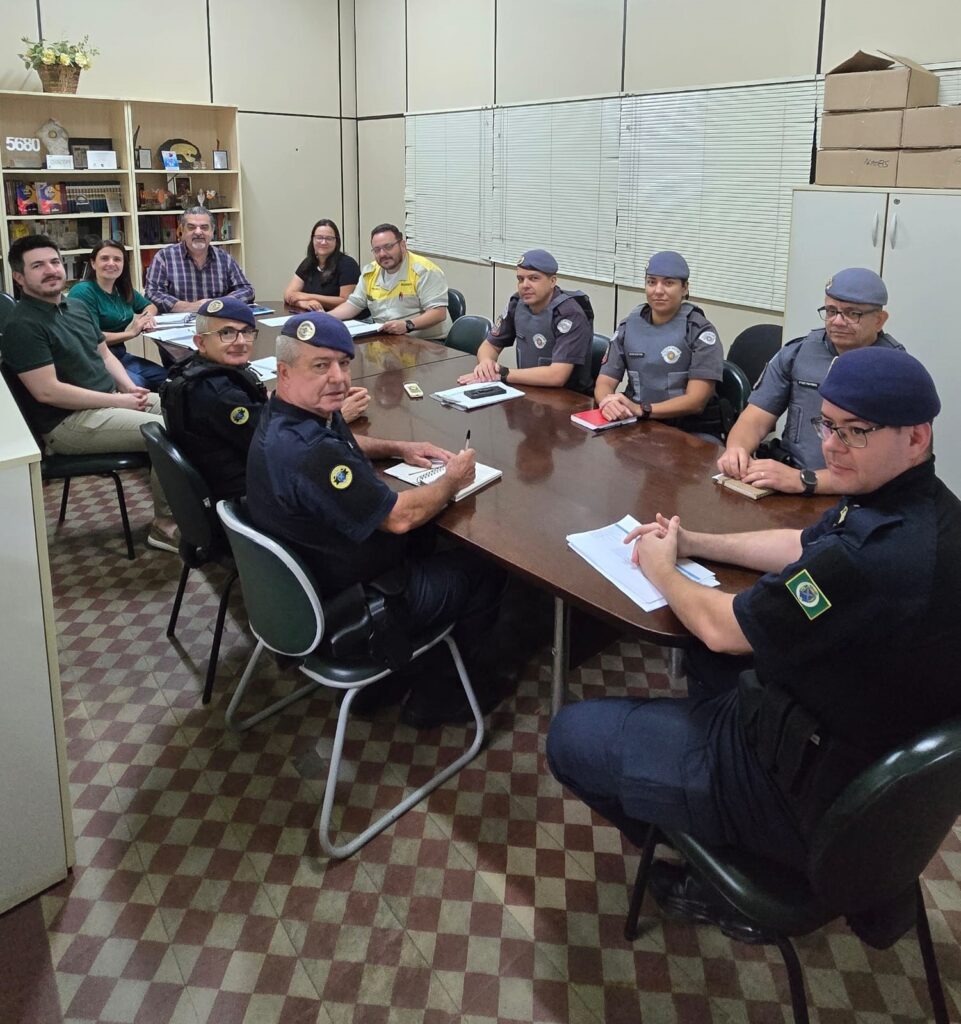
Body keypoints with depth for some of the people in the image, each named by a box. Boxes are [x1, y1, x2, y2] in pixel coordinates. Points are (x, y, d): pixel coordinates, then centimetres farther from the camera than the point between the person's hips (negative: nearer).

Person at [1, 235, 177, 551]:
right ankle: (165, 527, -7)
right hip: (68, 421, -9)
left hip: (111, 400, 9)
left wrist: (130, 388, -1)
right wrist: (119, 401, -20)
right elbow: (47, 391, -22)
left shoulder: (78, 307, 12)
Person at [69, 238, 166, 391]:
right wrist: (130, 333, -18)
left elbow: (150, 306, 28)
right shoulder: (83, 291, -13)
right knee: (137, 383, -29)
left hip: (120, 355, 8)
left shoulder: (124, 290, 11)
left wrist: (148, 316, 4)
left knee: (164, 377, -14)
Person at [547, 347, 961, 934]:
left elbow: (721, 628, -22)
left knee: (572, 737, -2)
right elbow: (801, 547, 14)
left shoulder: (876, 556, -35)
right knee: (699, 664, 32)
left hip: (812, 798, -10)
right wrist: (692, 543, 7)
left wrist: (662, 568, -4)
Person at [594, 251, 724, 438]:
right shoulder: (628, 326, 7)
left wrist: (641, 409, -29)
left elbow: (696, 401, -14)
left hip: (693, 432, -3)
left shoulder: (700, 331, -5)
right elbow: (604, 383, 3)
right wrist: (608, 403, -23)